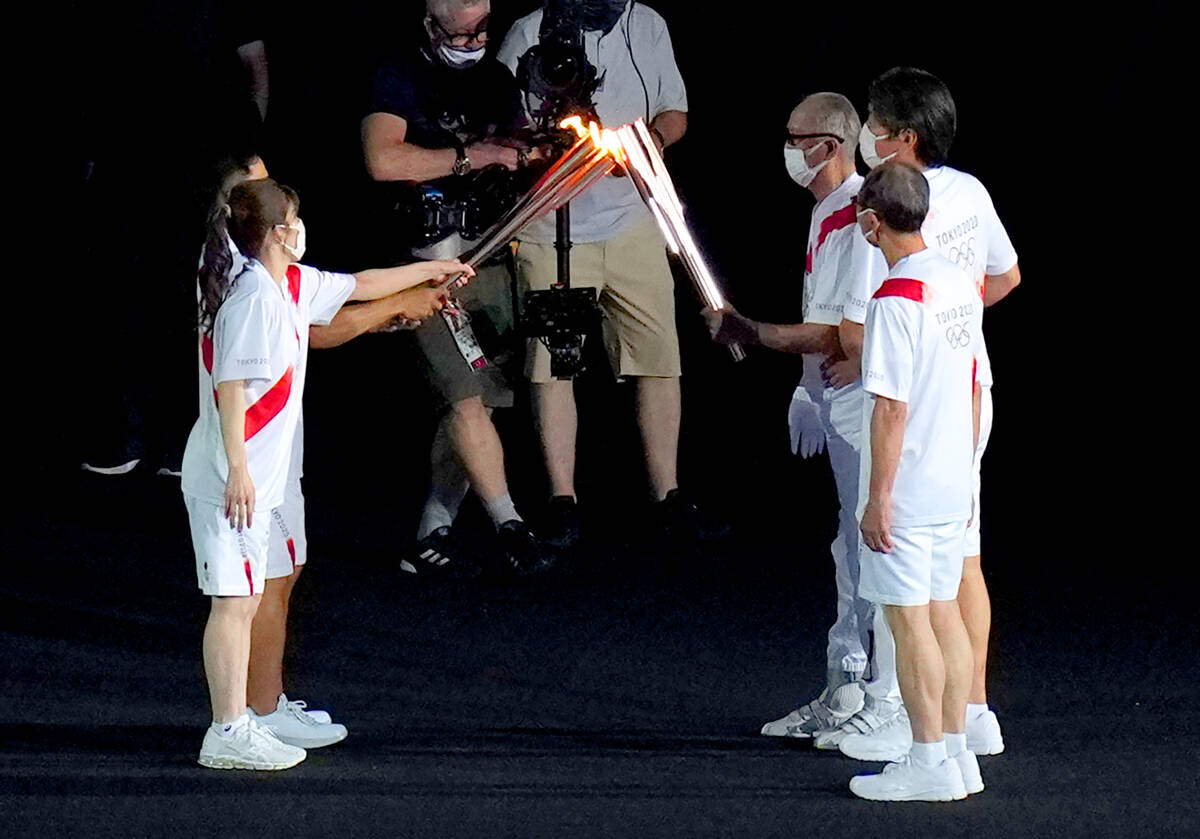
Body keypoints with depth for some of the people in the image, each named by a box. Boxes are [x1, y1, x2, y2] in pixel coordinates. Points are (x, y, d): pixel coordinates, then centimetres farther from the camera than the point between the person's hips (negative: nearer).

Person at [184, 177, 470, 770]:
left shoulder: (295, 286, 12)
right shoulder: (253, 297, -17)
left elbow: (359, 286, 30)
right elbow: (231, 386, -23)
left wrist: (433, 271, 39)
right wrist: (239, 470, -27)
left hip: (254, 479, 10)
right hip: (230, 478, -10)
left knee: (244, 600, 11)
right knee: (235, 600, -9)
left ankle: (237, 725, 16)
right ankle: (228, 735, -9)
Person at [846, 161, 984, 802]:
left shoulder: (894, 300, -18)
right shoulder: (959, 286, 7)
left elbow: (892, 407, -20)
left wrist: (877, 497, -15)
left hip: (905, 489, -8)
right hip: (954, 485, 8)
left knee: (908, 619, -2)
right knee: (943, 611, 13)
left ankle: (928, 764, 1)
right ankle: (956, 753, 16)